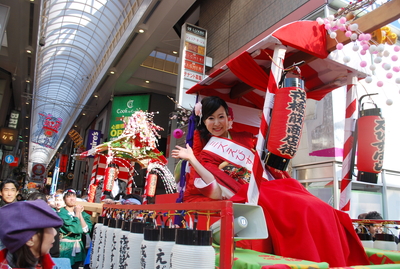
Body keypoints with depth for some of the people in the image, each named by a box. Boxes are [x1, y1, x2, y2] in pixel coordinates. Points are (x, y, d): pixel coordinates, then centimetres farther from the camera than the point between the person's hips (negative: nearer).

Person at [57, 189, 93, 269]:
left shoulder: (82, 213, 7)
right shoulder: (61, 213, -10)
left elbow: (86, 230, -6)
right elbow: (75, 229, -20)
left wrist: (80, 214, -8)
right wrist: (77, 214, -8)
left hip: (78, 247, 5)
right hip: (66, 247, -5)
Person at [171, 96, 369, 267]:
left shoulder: (244, 139, 16)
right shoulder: (204, 156, 4)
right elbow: (217, 194, -9)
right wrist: (192, 160, -15)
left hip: (271, 189, 5)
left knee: (321, 211, -18)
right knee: (302, 213, -28)